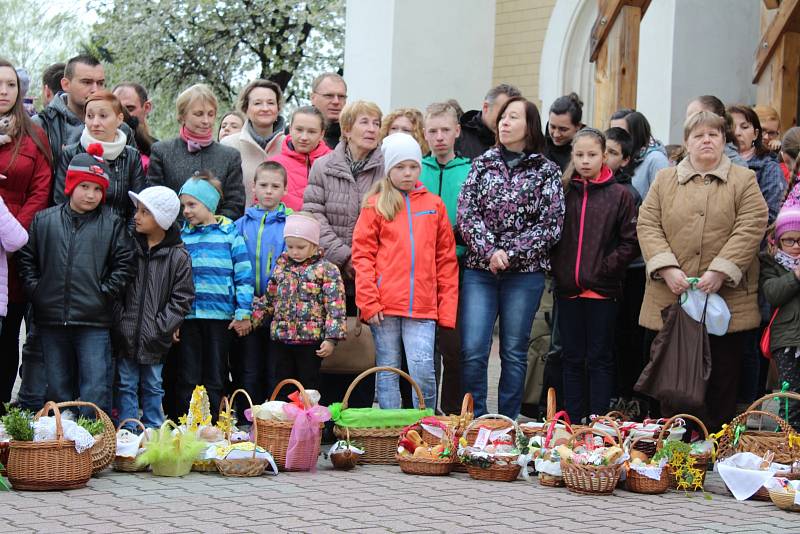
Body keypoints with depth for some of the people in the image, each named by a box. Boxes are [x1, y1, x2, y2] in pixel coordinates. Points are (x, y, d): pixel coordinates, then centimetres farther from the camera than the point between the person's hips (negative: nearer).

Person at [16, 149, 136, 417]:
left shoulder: (112, 224, 2)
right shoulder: (44, 220, 7)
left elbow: (124, 264, 1)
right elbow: (27, 259, 13)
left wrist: (105, 293, -5)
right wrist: (36, 289, 3)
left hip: (95, 323, -3)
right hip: (51, 320, 3)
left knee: (96, 390, -6)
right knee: (57, 388, 11)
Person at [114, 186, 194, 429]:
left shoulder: (178, 256, -4)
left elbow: (182, 298, -5)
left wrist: (161, 327, -11)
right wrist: (120, 320, -6)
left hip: (155, 340, -2)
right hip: (126, 336, 2)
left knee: (153, 388, 11)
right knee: (126, 386, 7)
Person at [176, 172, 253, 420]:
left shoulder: (230, 232, 2)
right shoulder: (181, 236, 9)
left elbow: (244, 274, -1)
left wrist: (243, 313, -6)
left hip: (220, 316, -2)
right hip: (187, 315, 2)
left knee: (215, 381, 6)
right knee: (187, 380, 4)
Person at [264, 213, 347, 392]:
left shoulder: (326, 270, -6)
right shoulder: (281, 267, 11)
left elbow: (335, 306, -10)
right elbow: (269, 300, 21)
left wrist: (331, 338, -16)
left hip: (311, 339, -5)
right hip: (281, 337, 5)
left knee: (309, 386, 3)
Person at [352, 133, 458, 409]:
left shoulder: (434, 205, 12)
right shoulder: (375, 205, 6)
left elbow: (446, 258, 12)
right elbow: (362, 255, 2)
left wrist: (447, 307, 5)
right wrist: (368, 302, -8)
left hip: (422, 306, 1)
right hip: (384, 306, -1)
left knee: (423, 370, -10)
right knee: (388, 373, 4)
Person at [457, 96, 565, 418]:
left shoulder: (547, 171, 4)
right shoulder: (482, 163, 10)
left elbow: (551, 225, -3)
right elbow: (466, 213, 1)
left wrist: (510, 253, -11)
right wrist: (489, 251, -13)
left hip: (524, 272, -1)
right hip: (479, 270, 2)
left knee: (514, 352, 5)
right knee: (472, 351, -5)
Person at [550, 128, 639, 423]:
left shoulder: (620, 195, -2)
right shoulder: (562, 191, 6)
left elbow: (631, 242, -3)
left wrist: (605, 269, -10)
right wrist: (558, 269, -1)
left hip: (603, 290, -3)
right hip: (568, 289, 3)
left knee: (600, 359, 4)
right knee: (572, 358, 10)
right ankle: (572, 422, 17)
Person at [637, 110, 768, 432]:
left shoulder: (744, 181, 7)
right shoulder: (665, 180, 13)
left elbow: (750, 229, -5)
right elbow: (647, 226, 4)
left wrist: (719, 272, -16)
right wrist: (667, 269, -12)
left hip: (726, 300, -1)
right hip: (669, 300, 1)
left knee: (722, 380, 3)